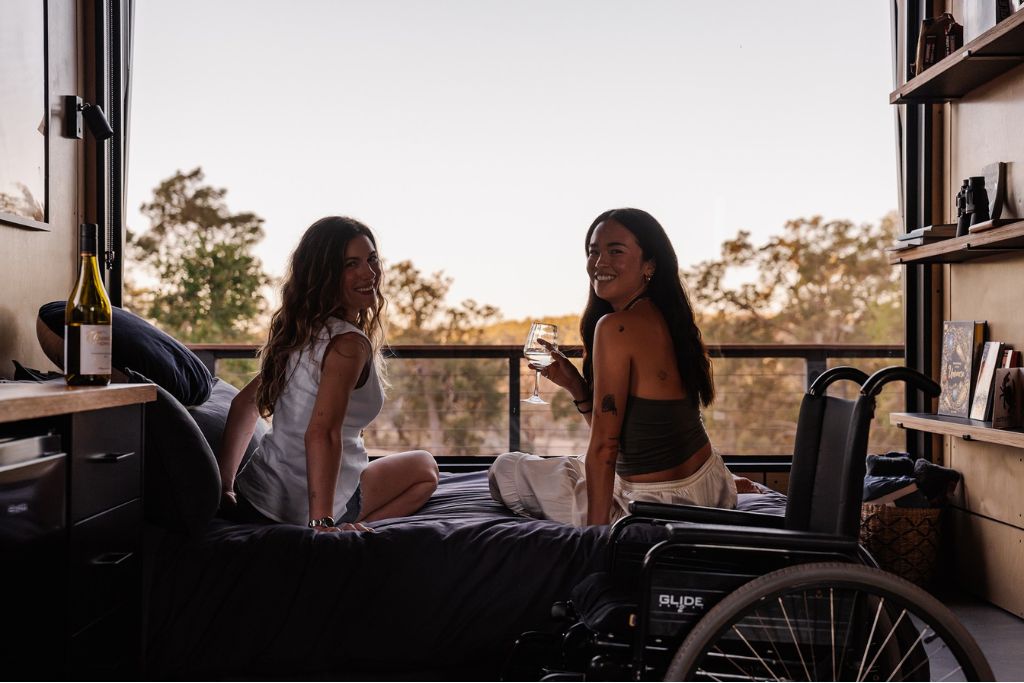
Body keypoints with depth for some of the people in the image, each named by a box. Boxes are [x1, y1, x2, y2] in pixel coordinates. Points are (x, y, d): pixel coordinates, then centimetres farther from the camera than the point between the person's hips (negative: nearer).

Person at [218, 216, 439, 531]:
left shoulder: (298, 332, 8)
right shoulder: (348, 343, -20)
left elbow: (245, 404, 14)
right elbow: (321, 434, -30)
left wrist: (225, 487, 13)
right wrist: (322, 522, -31)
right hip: (302, 510, -9)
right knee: (424, 468, 16)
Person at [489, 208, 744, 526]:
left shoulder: (615, 326, -21)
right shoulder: (668, 320, 7)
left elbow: (604, 447, -21)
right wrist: (575, 385, 1)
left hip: (658, 507, -10)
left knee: (506, 469, 9)